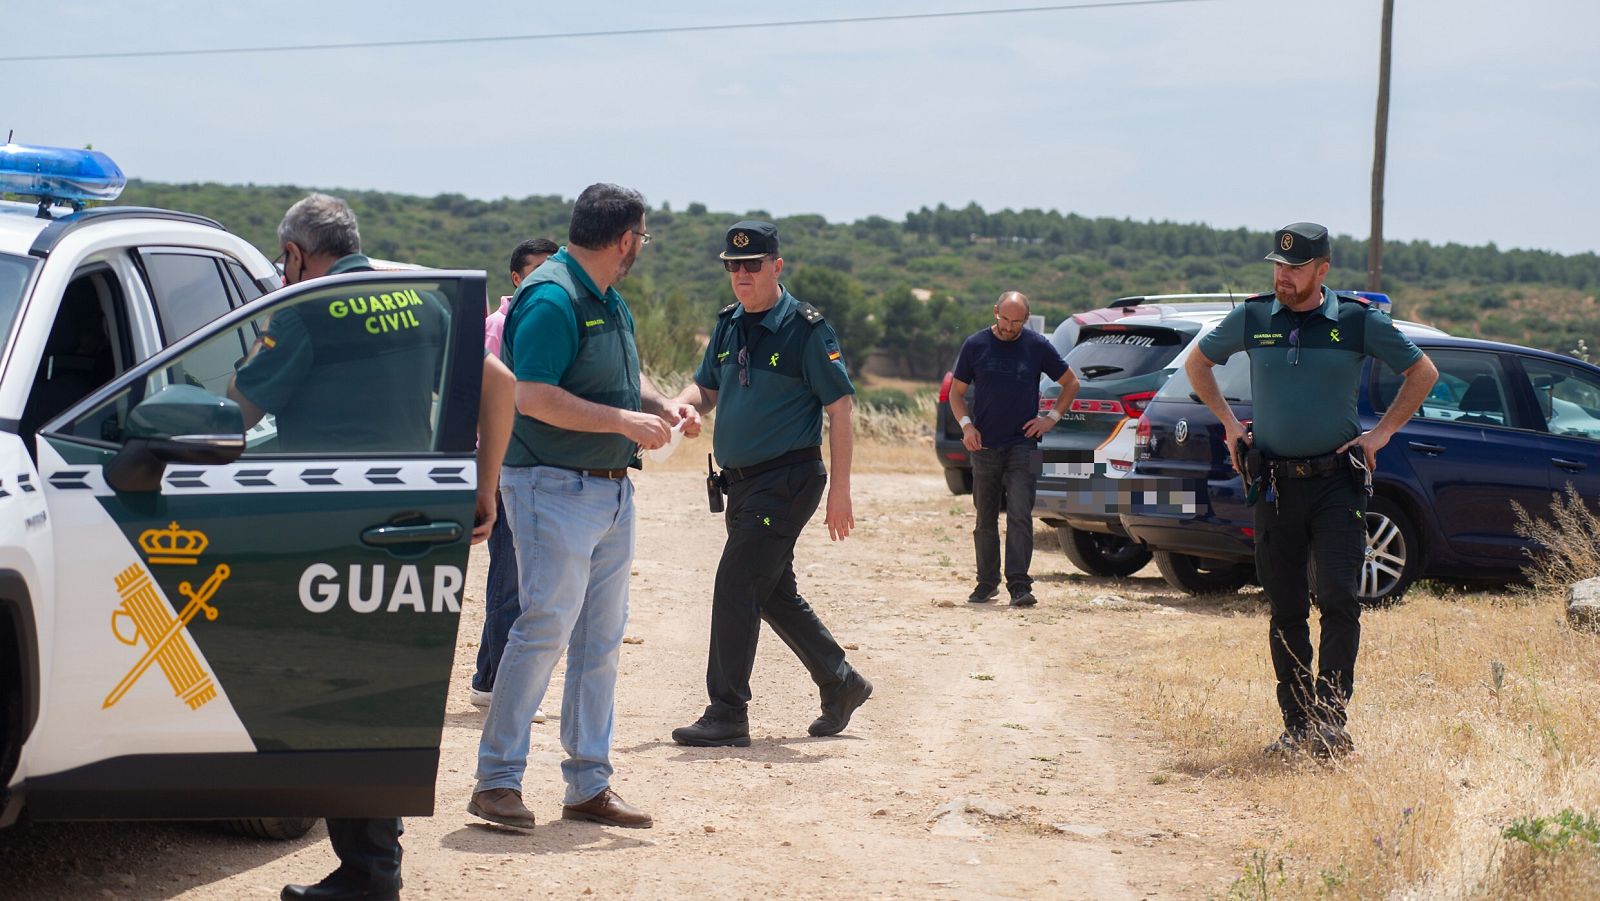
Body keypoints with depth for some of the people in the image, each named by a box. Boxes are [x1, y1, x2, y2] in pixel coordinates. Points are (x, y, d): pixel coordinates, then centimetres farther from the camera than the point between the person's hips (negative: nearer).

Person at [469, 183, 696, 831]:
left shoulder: (609, 301, 14)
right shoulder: (551, 299, -15)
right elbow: (534, 396, -23)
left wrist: (662, 405, 8)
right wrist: (627, 421, -20)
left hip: (613, 488, 9)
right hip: (555, 486, -9)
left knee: (600, 639, 10)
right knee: (544, 629, -11)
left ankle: (589, 784, 17)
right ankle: (496, 780, -4)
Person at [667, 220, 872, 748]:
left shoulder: (805, 328, -11)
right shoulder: (728, 326, 10)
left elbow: (838, 408, -10)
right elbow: (707, 388, 20)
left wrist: (839, 489, -14)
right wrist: (683, 405, -5)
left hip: (787, 481, -8)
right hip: (741, 482, 8)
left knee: (736, 587, -12)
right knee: (774, 593, 15)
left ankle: (727, 716, -8)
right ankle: (841, 684, 31)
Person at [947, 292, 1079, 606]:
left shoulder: (1038, 346, 1)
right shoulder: (976, 345, 3)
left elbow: (1071, 383, 12)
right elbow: (956, 392, 9)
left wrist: (1052, 417, 1)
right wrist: (966, 424, -7)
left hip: (1023, 447, -2)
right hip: (984, 447, 2)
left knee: (1020, 516, -12)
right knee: (985, 519, 10)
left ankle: (1019, 585, -14)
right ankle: (987, 583, 22)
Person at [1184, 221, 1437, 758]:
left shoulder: (1358, 321, -2)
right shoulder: (1251, 318, 4)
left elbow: (1422, 372, 10)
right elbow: (1198, 362, 21)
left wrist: (1382, 432, 3)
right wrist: (1229, 423, 12)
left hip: (1337, 483, -2)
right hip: (1275, 486, 2)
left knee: (1339, 600, -13)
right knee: (1286, 609, 6)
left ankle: (1331, 719, -8)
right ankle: (1296, 726, 12)